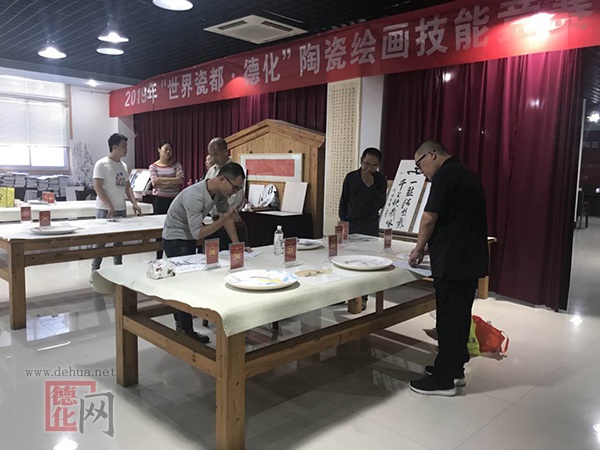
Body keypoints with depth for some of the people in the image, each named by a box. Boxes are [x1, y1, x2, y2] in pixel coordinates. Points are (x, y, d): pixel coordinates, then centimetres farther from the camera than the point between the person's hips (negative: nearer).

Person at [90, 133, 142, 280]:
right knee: (101, 240, 0)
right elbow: (97, 187, -15)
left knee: (119, 240, 11)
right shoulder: (102, 164, -9)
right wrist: (110, 206, -21)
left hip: (121, 209, 6)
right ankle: (95, 270, 10)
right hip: (105, 210, -6)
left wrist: (134, 203, 4)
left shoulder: (123, 165, 12)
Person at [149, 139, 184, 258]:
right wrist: (174, 182, -14)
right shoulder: (153, 167, 2)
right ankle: (159, 258, 16)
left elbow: (181, 179, -12)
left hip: (175, 200, 1)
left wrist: (163, 179, -16)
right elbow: (155, 184, -11)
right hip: (160, 200, 0)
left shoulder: (176, 164, 5)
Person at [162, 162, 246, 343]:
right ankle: (187, 332, 3)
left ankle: (181, 325, 30)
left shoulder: (220, 192, -10)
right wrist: (224, 219, -35)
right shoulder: (195, 196, -35)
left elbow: (227, 217, -1)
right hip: (175, 240, -8)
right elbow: (198, 233, -35)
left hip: (189, 239, 8)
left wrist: (237, 245, -6)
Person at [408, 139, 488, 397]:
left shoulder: (445, 175, -12)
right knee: (460, 315, 16)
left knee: (449, 318, -1)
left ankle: (444, 379, 9)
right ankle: (455, 368, 28)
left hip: (452, 260, -9)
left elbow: (430, 218, -14)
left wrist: (419, 249, 2)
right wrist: (428, 247, 21)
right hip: (471, 259, 9)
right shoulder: (467, 175, 17)